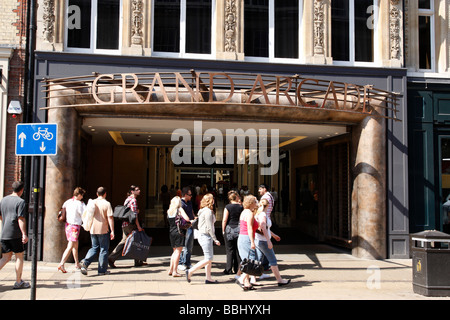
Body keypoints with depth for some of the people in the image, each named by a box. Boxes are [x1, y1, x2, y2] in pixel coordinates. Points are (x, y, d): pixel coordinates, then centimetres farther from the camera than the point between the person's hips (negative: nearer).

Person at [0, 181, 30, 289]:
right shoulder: (20, 201, -10)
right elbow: (21, 219, -17)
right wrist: (24, 234, -18)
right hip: (15, 234, -6)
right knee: (19, 257, 6)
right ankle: (18, 282, 11)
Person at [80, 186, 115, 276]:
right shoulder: (107, 204, -9)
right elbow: (110, 218, -13)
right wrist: (112, 231, -10)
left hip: (93, 229, 5)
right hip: (103, 230, -4)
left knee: (94, 248, 17)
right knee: (103, 249, 6)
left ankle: (85, 262, -5)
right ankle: (102, 270, 10)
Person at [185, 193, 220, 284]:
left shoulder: (203, 211, 13)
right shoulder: (208, 211, -15)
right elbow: (209, 227, -18)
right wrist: (215, 239, -12)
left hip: (203, 235, 10)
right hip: (206, 236, -10)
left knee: (209, 258, 12)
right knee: (208, 259, -7)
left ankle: (208, 278, 15)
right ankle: (190, 271, -7)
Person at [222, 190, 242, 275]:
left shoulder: (228, 207, -7)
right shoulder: (241, 207, 1)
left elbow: (224, 220, -9)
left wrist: (223, 230, -1)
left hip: (229, 229, -2)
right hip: (239, 229, 3)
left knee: (229, 250, 3)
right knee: (238, 250, 9)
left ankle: (228, 269, 4)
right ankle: (237, 269, 13)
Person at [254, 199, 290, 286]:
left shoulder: (258, 214, 12)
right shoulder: (263, 215, -16)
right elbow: (263, 229, -24)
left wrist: (273, 235, 31)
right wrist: (269, 241, -25)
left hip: (257, 240, 9)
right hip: (263, 241, -9)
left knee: (258, 260, 10)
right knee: (272, 260, 2)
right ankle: (279, 280, 10)